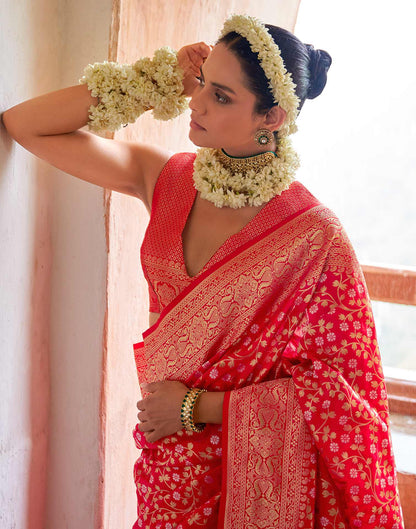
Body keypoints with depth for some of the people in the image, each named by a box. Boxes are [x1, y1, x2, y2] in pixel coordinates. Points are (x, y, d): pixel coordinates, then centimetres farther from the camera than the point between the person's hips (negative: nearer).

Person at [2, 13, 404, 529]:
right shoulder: (166, 179, -5)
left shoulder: (314, 237, -19)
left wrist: (199, 407, -14)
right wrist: (157, 82, -12)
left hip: (250, 475, -4)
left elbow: (341, 389, -15)